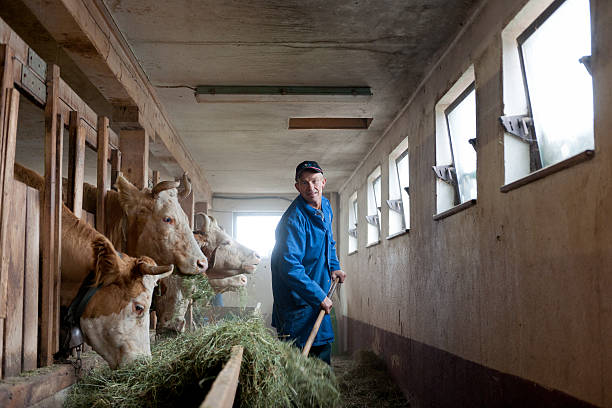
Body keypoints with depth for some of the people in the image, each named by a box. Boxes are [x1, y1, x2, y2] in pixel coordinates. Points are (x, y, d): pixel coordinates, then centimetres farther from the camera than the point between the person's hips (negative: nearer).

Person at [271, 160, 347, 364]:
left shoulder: (326, 207, 6)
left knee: (323, 348, 18)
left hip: (319, 299, 9)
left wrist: (334, 267, 11)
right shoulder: (294, 219, -23)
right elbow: (290, 267, -29)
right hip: (297, 302, -8)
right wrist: (319, 297, -26)